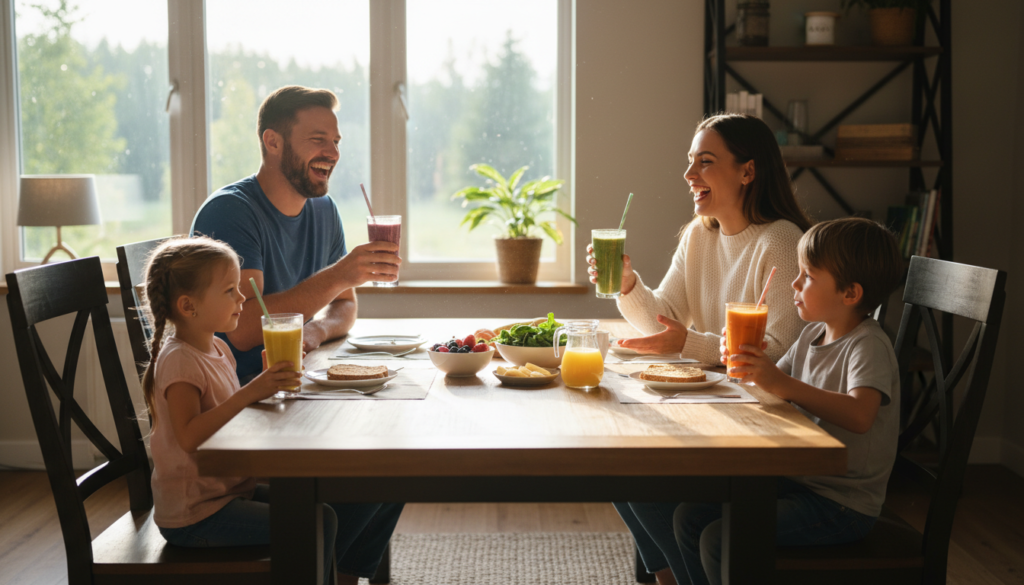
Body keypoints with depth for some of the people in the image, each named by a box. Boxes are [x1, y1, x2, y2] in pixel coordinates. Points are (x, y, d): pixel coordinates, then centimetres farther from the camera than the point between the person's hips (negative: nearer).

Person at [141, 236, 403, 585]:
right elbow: (188, 437, -31)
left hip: (235, 490, 9)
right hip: (193, 514, -9)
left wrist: (271, 383, 1)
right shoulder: (178, 361, -18)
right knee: (316, 522, -28)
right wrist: (250, 393, -34)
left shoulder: (218, 350, 11)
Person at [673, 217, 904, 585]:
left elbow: (860, 414, -36)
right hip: (798, 481, 9)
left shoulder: (869, 346, -18)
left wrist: (783, 383, -42)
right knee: (690, 516, 3)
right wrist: (747, 362, -4)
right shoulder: (813, 334, 9)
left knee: (720, 540, -21)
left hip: (844, 505, -9)